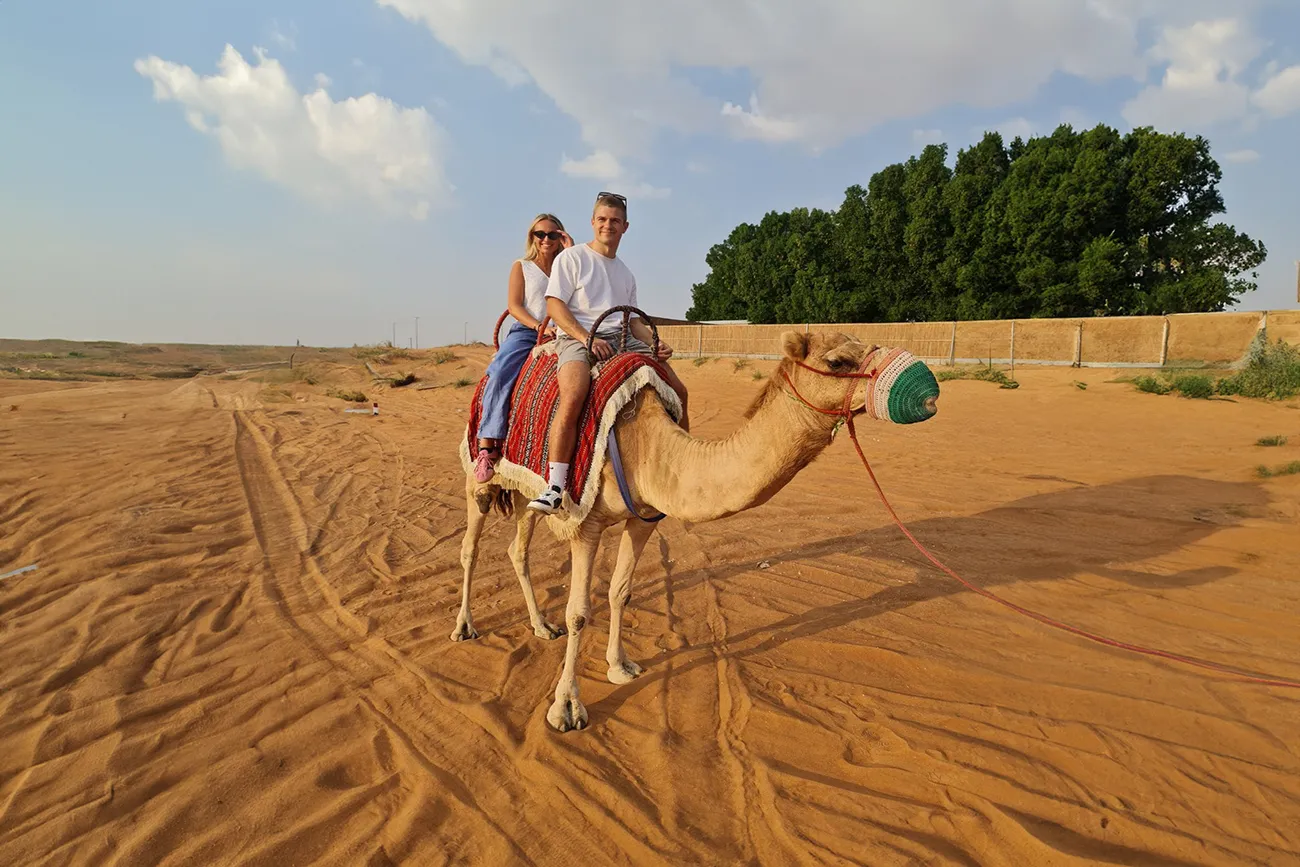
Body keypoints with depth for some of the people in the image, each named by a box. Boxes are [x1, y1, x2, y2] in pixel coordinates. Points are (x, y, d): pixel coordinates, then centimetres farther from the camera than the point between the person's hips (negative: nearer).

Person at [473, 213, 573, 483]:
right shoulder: (521, 266, 16)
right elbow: (514, 305, 4)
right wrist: (539, 326, -13)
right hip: (525, 331, -2)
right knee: (500, 374, -31)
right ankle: (487, 446, -32)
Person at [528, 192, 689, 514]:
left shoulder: (625, 273, 24)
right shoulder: (571, 257, 6)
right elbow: (555, 307, -3)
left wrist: (656, 344, 3)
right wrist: (587, 339, -17)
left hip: (622, 339, 6)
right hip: (577, 337, -6)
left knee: (678, 391, -6)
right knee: (573, 398, -36)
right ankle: (554, 486, -33)